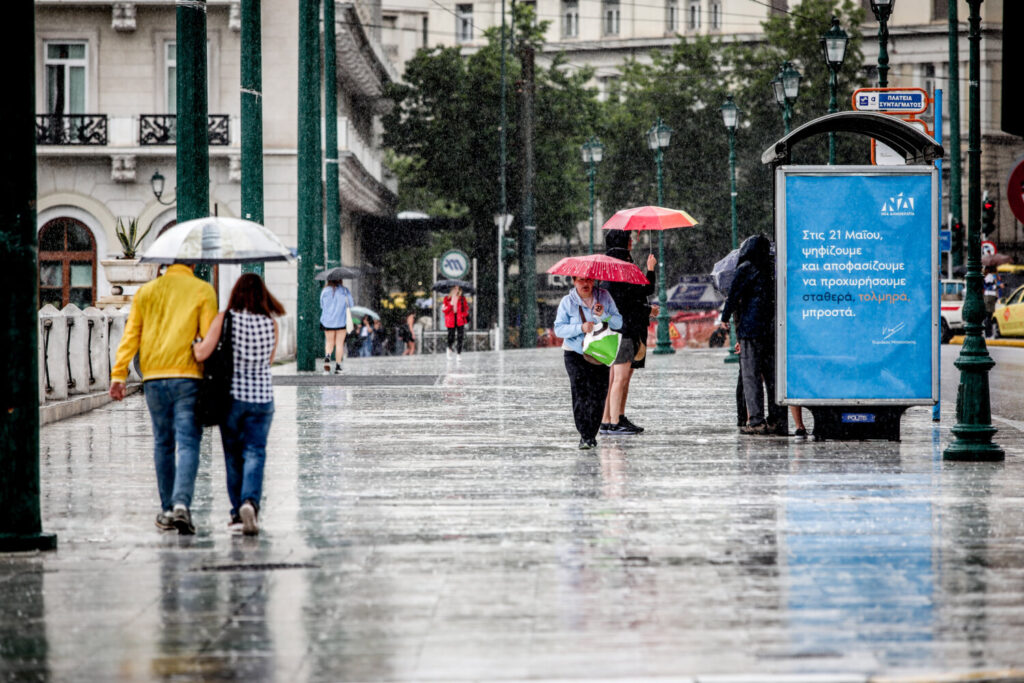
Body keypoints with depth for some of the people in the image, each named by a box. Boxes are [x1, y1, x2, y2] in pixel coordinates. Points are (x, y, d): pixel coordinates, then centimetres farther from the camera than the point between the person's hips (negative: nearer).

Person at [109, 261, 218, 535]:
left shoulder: (146, 291, 11)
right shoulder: (203, 291, 1)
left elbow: (130, 335, 6)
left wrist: (118, 375, 3)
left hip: (154, 378, 3)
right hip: (187, 376, -3)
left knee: (163, 443, 13)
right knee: (188, 443, -5)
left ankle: (166, 509, 16)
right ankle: (182, 503, -23)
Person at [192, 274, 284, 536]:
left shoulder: (225, 319, -9)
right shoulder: (271, 324, -2)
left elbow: (202, 354, -14)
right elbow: (268, 361, 9)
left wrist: (193, 344, 6)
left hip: (231, 396, -1)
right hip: (262, 396, 1)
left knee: (233, 455, 13)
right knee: (254, 453, 2)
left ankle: (238, 512, 17)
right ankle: (250, 502, -21)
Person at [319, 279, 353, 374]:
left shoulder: (325, 291, 1)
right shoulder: (344, 290, -4)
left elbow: (322, 306, 9)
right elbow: (351, 305, 1)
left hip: (328, 320, 1)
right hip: (341, 320, -1)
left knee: (329, 342, 11)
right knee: (339, 343, 5)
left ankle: (327, 356, -20)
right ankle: (337, 366, 3)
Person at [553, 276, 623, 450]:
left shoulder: (604, 297, 5)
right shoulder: (568, 302, 1)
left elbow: (618, 323, 3)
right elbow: (559, 329, -5)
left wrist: (604, 316, -17)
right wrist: (581, 328, -19)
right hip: (575, 355, -2)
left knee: (598, 395, -6)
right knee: (580, 394, -13)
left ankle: (592, 434, 5)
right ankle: (584, 435, -11)